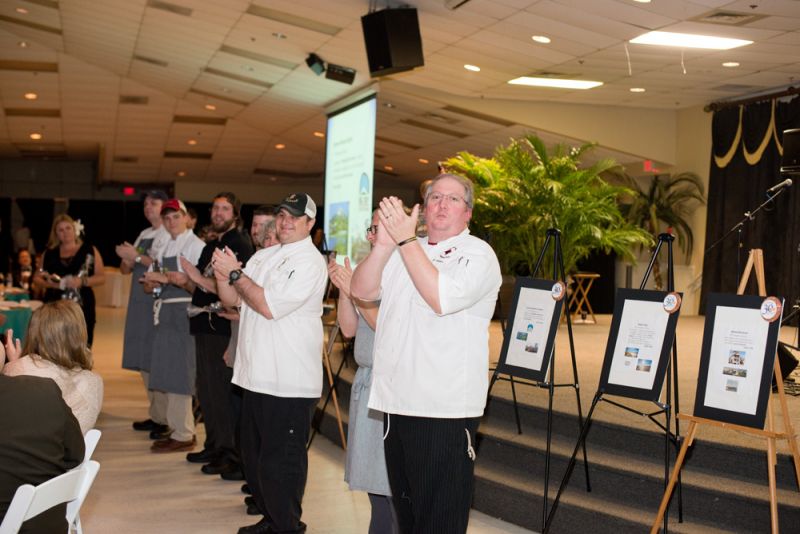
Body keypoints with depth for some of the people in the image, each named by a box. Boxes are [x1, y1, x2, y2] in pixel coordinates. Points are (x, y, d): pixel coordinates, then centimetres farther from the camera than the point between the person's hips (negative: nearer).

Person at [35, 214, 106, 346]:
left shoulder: (89, 251, 6)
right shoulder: (50, 253, 14)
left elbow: (101, 277, 1)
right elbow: (37, 278, 17)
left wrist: (82, 281, -15)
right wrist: (48, 283, -5)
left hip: (82, 307, -2)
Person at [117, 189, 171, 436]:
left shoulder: (169, 235, -7)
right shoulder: (144, 234, 19)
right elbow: (125, 269, 20)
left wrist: (137, 257, -15)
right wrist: (128, 260, -2)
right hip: (140, 299, 9)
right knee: (144, 360, 13)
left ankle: (161, 418, 0)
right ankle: (156, 413, 24)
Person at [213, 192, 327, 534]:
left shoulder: (310, 262, -11)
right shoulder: (263, 256, 15)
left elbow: (270, 306, -20)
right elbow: (232, 300, 14)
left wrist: (235, 273, -13)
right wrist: (223, 275, -5)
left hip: (289, 382, -8)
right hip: (257, 375, 9)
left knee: (280, 462, -1)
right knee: (254, 456, 18)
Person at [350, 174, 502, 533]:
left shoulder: (478, 254, -4)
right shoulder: (403, 251, 15)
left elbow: (442, 297, -22)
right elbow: (362, 290, 3)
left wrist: (406, 239, -19)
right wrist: (384, 243, -12)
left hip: (444, 409, -6)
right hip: (396, 401, 6)